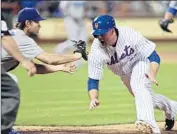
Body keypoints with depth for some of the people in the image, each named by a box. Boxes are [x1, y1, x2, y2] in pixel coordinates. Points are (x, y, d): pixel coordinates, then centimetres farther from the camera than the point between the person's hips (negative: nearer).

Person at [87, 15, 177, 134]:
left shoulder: (130, 35, -37)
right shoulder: (96, 51, -32)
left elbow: (154, 56, -31)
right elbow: (93, 80, -28)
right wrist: (93, 99, -47)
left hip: (140, 61, -5)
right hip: (124, 73, 5)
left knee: (137, 85, -34)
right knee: (147, 98, 18)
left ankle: (149, 124, -45)